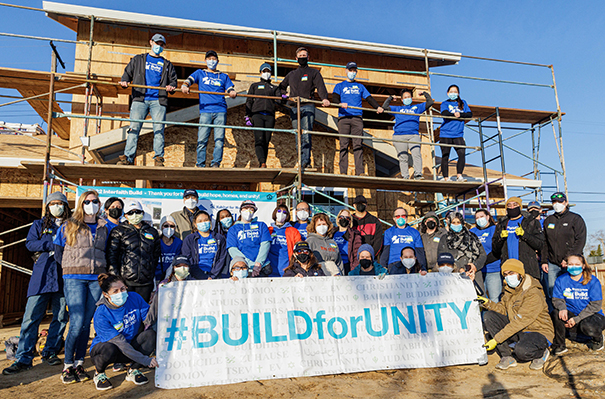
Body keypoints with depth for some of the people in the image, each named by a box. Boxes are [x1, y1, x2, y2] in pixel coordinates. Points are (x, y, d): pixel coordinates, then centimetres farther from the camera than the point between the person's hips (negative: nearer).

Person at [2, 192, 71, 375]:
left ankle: (50, 352, 17)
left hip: (63, 276, 1)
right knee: (31, 317, -6)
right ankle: (24, 358, -1)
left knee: (60, 316, 3)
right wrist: (54, 245, -9)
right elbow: (30, 243, 2)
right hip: (41, 276, 0)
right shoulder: (38, 225, 17)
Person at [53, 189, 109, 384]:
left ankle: (79, 364, 15)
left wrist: (103, 269, 9)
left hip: (96, 278, 3)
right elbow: (58, 250, 9)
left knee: (86, 323, 5)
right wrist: (71, 267, 5)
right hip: (74, 278, -2)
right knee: (77, 324, -9)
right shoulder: (69, 226, 7)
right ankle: (67, 365, 7)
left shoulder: (104, 227, 14)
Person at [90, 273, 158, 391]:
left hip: (131, 347, 4)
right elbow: (121, 343, -27)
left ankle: (133, 371, -3)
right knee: (109, 349, -38)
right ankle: (99, 373, -3)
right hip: (101, 350, -3)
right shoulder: (101, 315, -25)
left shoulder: (134, 298, -13)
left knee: (151, 333, -24)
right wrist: (145, 360, -32)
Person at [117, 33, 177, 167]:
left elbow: (173, 80, 20)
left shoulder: (167, 64, 23)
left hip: (158, 100, 0)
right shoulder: (138, 60, 22)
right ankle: (128, 157, -7)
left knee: (159, 129, -9)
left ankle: (158, 158, -5)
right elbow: (127, 73, 20)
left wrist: (171, 86, -3)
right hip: (140, 99, 0)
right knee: (134, 128, -7)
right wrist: (124, 81, -2)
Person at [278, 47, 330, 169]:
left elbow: (321, 87, -4)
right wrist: (283, 96, 17)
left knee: (306, 135, -14)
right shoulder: (291, 74, 25)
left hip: (308, 107, -4)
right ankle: (301, 160, 4)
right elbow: (282, 86, 38)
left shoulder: (314, 72, 13)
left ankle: (306, 161, -17)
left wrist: (324, 98, -23)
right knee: (298, 136, 1)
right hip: (294, 108, 4)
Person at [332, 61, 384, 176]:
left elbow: (369, 98, 16)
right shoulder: (340, 86, 19)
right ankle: (343, 172, -8)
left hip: (357, 118, 1)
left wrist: (377, 107, -3)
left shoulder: (360, 86, 26)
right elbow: (334, 98, 1)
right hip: (343, 117, -1)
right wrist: (340, 104, -22)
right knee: (344, 144, -7)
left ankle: (360, 172, -11)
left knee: (358, 144, -7)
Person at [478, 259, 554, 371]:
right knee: (488, 316, -11)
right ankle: (507, 357, -9)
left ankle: (541, 353, 1)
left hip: (539, 333, -7)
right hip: (517, 331, 8)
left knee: (521, 351, -38)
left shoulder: (534, 294, -24)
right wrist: (487, 303, -16)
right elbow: (503, 309, 5)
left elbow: (519, 322, -29)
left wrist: (496, 339, -31)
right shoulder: (509, 289, 4)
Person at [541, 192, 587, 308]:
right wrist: (544, 261, 6)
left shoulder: (576, 219, 2)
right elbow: (544, 243, 16)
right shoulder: (548, 221, 14)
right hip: (552, 265, 4)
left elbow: (580, 241, -7)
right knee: (552, 294, 4)